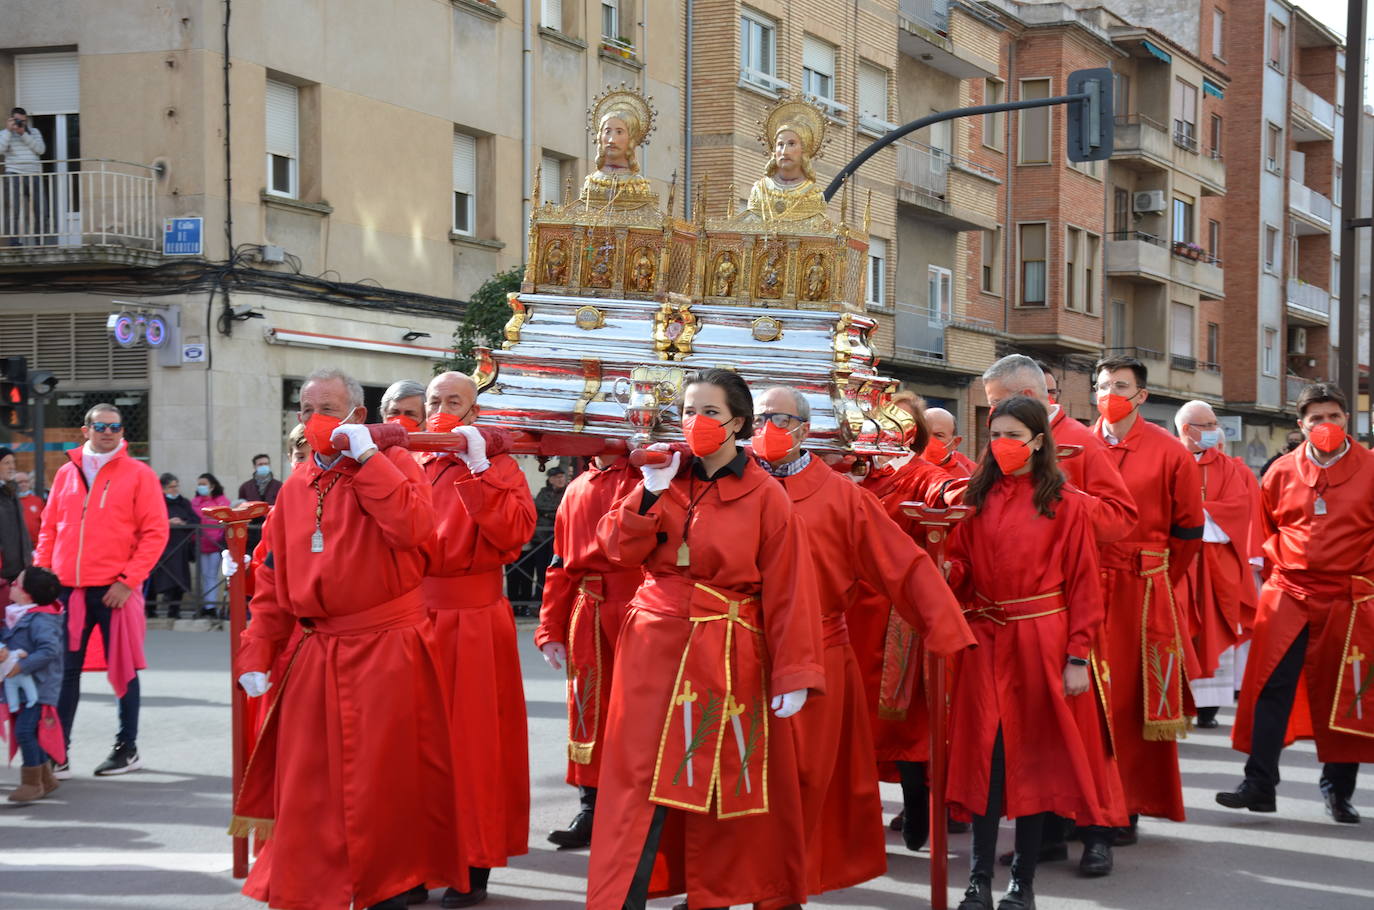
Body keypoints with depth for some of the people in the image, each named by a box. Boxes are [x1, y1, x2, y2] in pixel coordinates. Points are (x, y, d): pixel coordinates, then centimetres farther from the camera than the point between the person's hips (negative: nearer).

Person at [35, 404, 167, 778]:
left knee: (122, 669, 5)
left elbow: (155, 531, -5)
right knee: (64, 670, 3)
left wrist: (128, 580, -12)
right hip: (67, 589, 3)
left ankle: (127, 748, 16)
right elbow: (49, 528, 15)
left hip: (114, 590, -3)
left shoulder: (138, 475, 0)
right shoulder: (66, 474, 11)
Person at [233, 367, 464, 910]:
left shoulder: (392, 464, -2)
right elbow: (273, 580, 13)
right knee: (308, 783, 7)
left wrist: (366, 456, -19)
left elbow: (412, 528, -23)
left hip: (386, 651, -5)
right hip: (315, 656, 5)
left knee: (384, 778, 1)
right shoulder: (295, 489, 12)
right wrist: (257, 654, 7)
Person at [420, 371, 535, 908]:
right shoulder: (408, 468, 13)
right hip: (414, 617, 4)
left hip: (474, 625, -4)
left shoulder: (497, 469, 1)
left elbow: (513, 532, -17)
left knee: (472, 739, 0)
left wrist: (476, 467, -18)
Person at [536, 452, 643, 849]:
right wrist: (550, 630, 10)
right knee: (588, 710, 7)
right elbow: (560, 565, 15)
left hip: (637, 608, -5)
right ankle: (591, 810, 15)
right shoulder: (576, 490, 16)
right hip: (586, 616, 5)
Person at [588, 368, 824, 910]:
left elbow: (788, 590, -7)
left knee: (722, 781, 6)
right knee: (643, 779, -1)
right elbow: (619, 549, 1)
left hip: (728, 657, -2)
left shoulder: (765, 497, -3)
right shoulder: (665, 478, 8)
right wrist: (652, 492, -12)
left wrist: (793, 674, -13)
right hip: (655, 647, 2)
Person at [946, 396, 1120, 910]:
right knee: (986, 753, -2)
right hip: (985, 638, 2)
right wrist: (944, 570, -17)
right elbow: (961, 570, 7)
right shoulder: (977, 498, 7)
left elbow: (1082, 585, -3)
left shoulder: (1066, 504, -1)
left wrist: (1078, 658, -7)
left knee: (1034, 755, 4)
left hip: (1041, 640, -2)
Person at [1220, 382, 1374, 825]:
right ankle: (1259, 783, -2)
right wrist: (1276, 563, 8)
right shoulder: (1282, 472, 4)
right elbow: (1265, 527, 18)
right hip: (1287, 596, 1)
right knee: (1271, 689, -5)